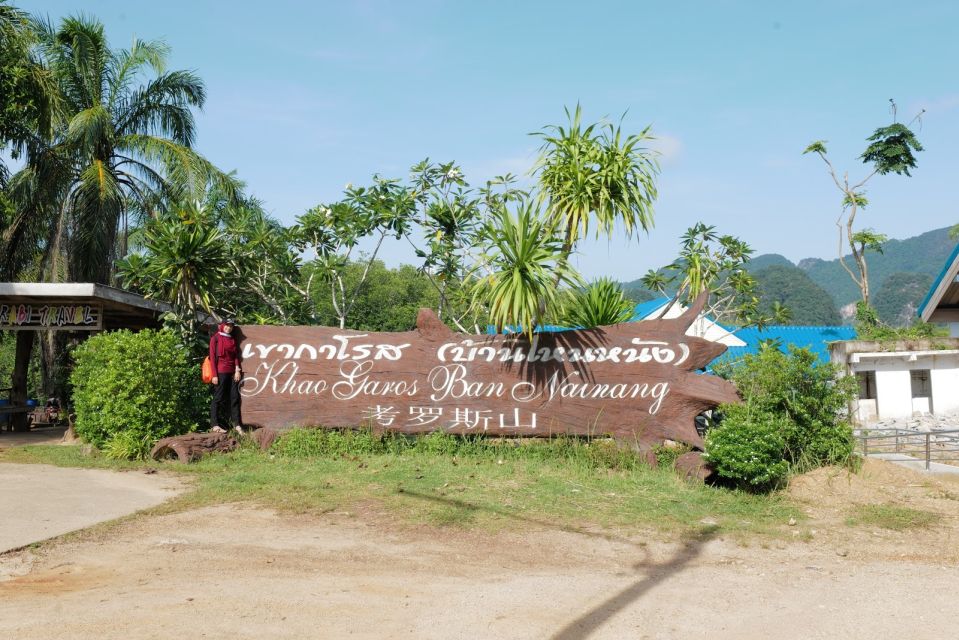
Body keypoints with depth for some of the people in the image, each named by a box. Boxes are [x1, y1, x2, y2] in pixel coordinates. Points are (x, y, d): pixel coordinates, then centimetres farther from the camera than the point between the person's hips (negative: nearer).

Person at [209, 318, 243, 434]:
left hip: (232, 372, 6)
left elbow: (236, 356, 13)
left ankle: (237, 424, 4)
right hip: (221, 372, -6)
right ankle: (215, 425, 1)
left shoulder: (232, 340, 16)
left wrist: (237, 370, -1)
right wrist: (214, 375, -11)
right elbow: (212, 357, -5)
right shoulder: (215, 338, 0)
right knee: (219, 398, -3)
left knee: (235, 397, 2)